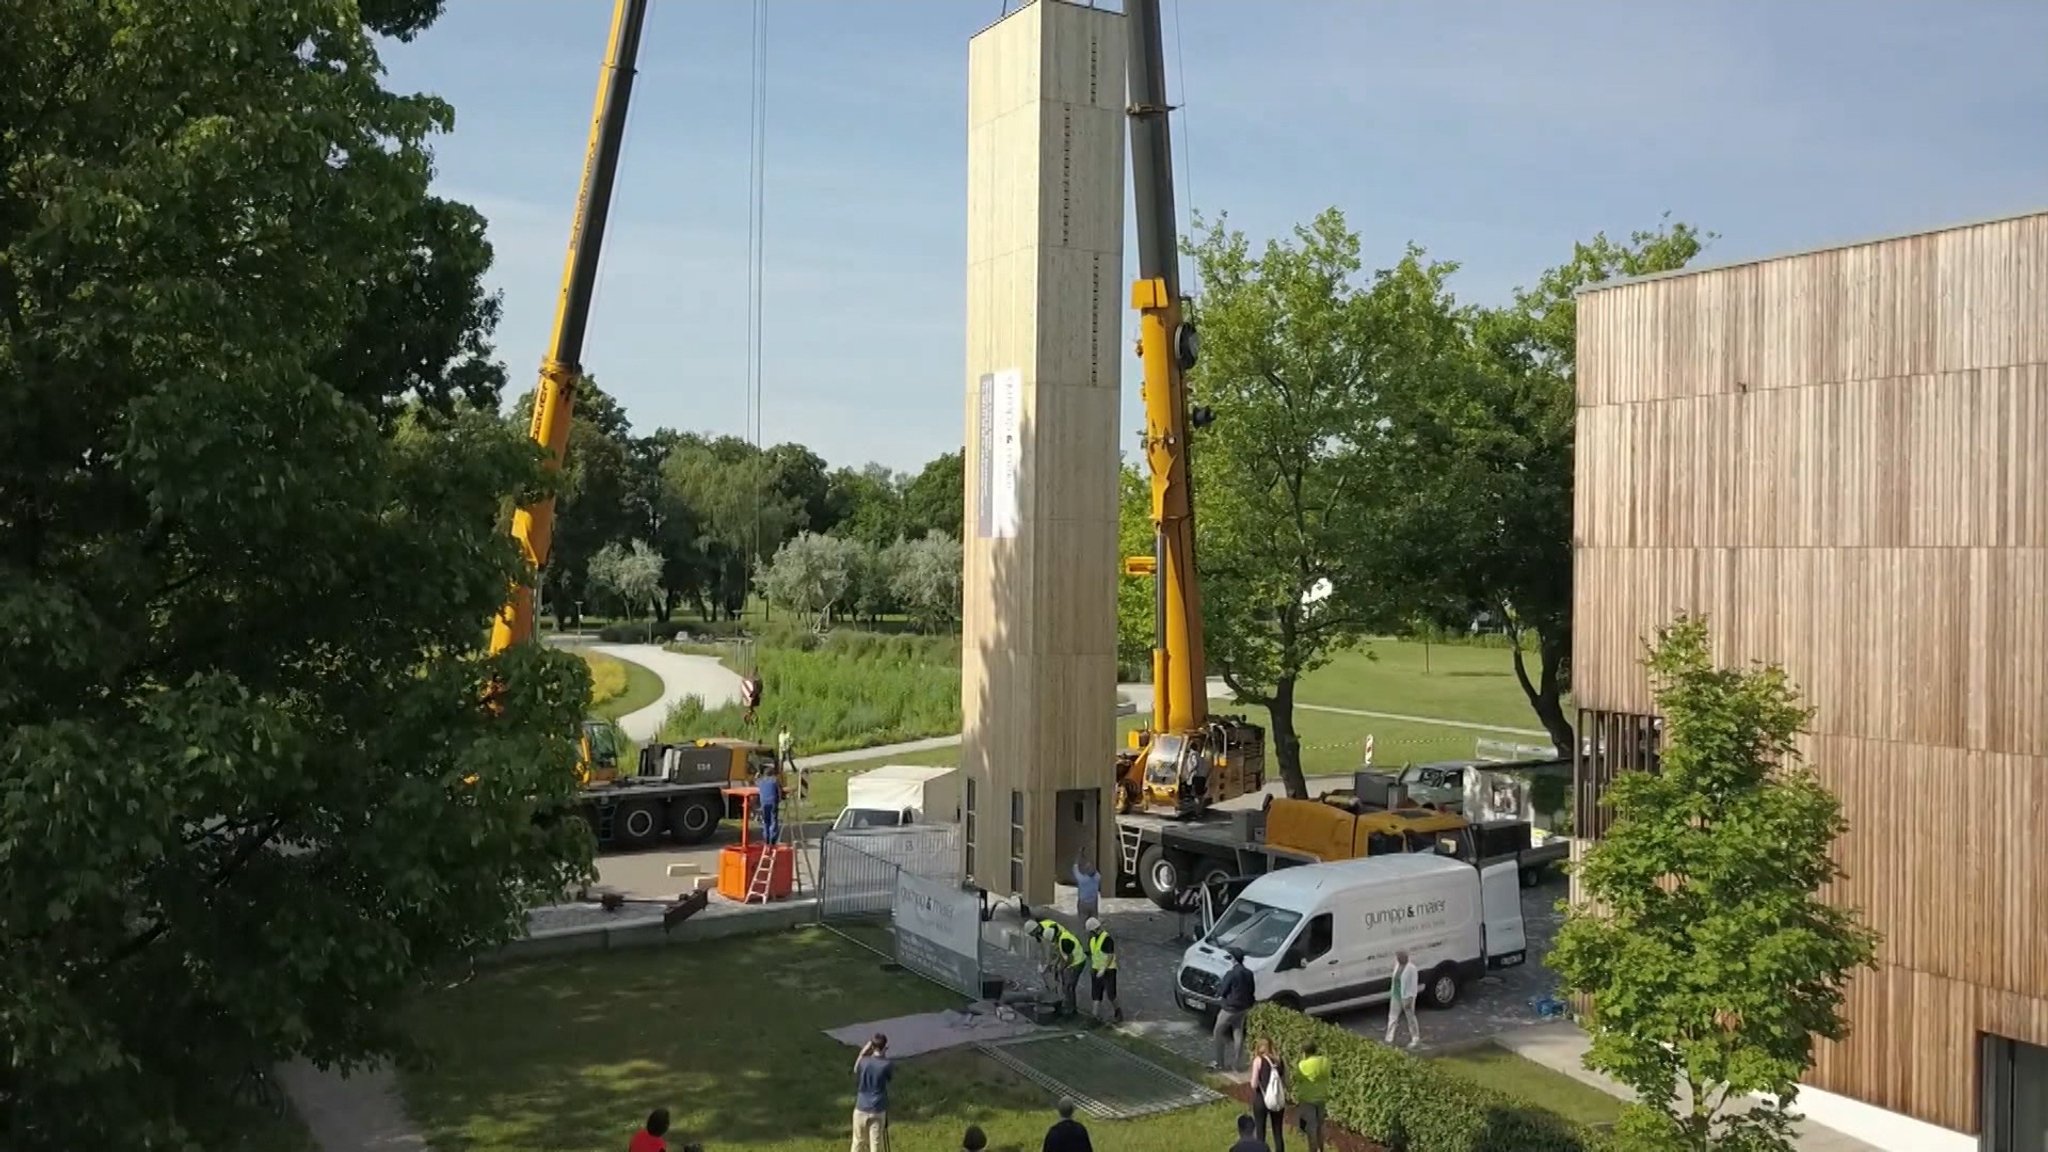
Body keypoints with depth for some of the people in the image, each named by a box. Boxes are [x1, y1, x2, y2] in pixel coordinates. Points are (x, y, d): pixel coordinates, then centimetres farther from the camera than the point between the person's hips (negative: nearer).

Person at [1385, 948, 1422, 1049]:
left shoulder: (1411, 968, -18)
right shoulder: (1397, 965, 4)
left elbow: (1414, 985, -18)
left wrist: (1409, 999, -20)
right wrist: (1392, 993, 18)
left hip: (1406, 997, -7)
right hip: (1396, 996, 7)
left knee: (1410, 1017, 8)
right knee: (1393, 1017, 6)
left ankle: (1415, 1039, 23)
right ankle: (1389, 1040, 8)